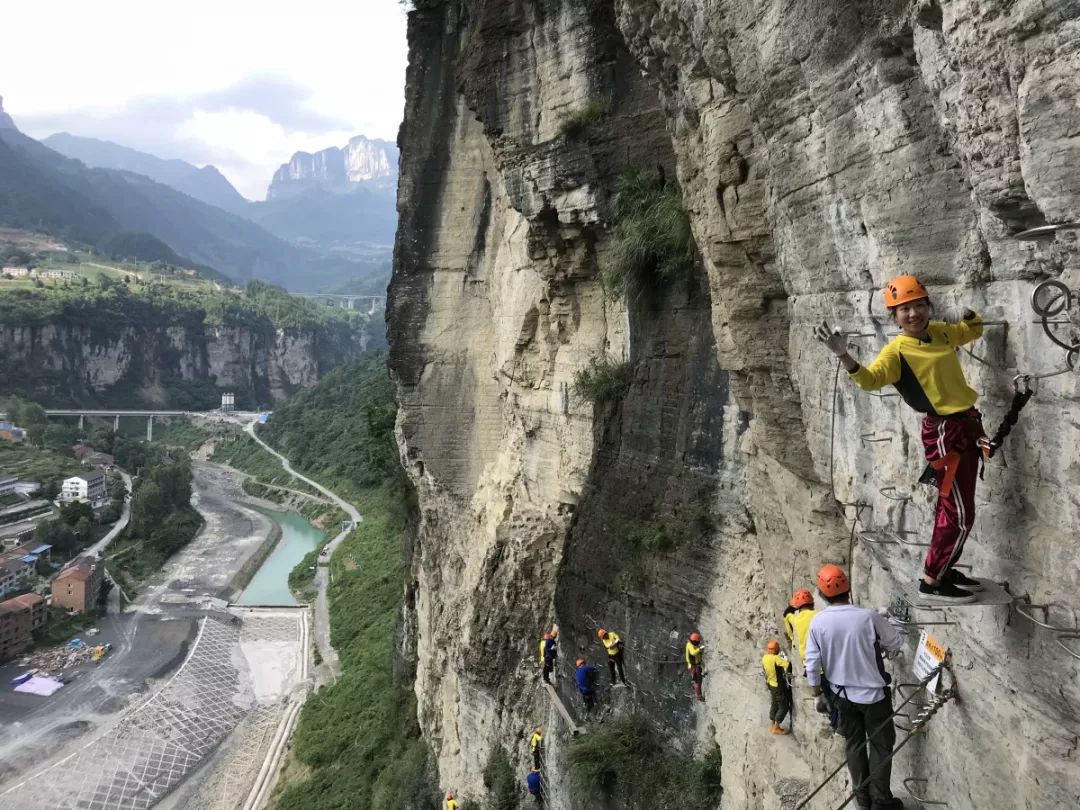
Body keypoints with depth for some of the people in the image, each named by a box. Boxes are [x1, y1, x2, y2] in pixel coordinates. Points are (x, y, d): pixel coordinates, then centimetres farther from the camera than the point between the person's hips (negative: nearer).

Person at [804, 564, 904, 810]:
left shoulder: (817, 621, -15)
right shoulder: (869, 616, -23)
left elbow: (812, 660, -5)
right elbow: (897, 642, -6)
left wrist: (814, 685, 12)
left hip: (842, 694, 3)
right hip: (873, 693, -3)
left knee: (854, 743, 18)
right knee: (881, 745, 13)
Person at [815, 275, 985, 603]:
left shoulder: (940, 332, 6)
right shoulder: (897, 350, -16)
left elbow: (972, 329, 25)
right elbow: (870, 379, -32)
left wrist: (966, 304, 5)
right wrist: (844, 356, -49)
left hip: (967, 424, 8)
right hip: (943, 432, -8)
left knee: (955, 507, 19)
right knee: (959, 514, -4)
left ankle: (944, 569, 35)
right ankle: (931, 583, 9)